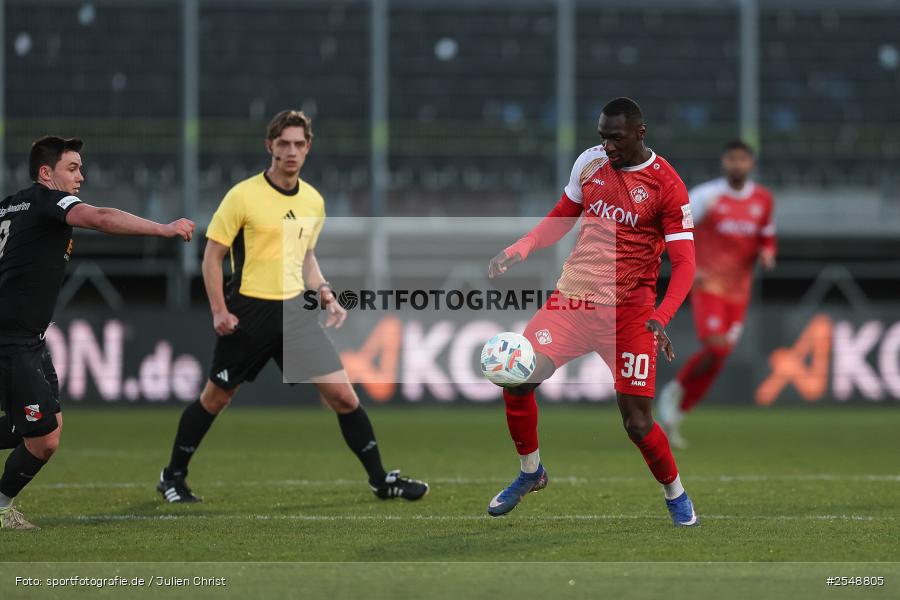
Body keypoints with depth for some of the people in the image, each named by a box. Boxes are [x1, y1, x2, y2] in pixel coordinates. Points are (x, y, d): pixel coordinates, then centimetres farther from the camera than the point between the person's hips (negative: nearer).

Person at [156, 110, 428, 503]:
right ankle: (172, 477, 23)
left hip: (294, 310, 4)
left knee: (343, 395, -2)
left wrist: (324, 293, 7)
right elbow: (212, 254, -6)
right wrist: (219, 310, -14)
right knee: (216, 398, 6)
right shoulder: (243, 196, -9)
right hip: (249, 312, -4)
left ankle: (380, 480, 6)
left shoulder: (313, 201, 8)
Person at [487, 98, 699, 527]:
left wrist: (660, 318, -27)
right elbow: (561, 218, 19)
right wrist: (518, 250, 1)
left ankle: (676, 496, 19)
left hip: (628, 311, -4)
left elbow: (683, 263, -11)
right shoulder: (590, 162, 5)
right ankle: (530, 472, 19)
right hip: (574, 297, 4)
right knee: (518, 381, -6)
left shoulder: (667, 185, -10)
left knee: (637, 423, -8)